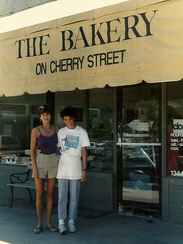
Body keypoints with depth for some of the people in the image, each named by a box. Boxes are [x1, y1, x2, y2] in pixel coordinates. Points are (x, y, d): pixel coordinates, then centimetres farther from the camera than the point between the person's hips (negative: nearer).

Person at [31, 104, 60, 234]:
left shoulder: (56, 129, 0)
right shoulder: (35, 131, -7)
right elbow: (32, 151, -5)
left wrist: (43, 151, -2)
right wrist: (34, 169, -10)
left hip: (53, 162, 2)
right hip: (40, 163, -2)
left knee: (50, 194, 6)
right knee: (40, 195, 1)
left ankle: (49, 222, 17)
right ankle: (40, 224, 12)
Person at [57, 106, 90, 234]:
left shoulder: (82, 132, 1)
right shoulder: (61, 132, 7)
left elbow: (84, 152, 0)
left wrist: (84, 170, -4)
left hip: (76, 167, -1)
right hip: (63, 166, 1)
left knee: (74, 197, 4)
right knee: (62, 196, -2)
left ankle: (72, 221, 14)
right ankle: (61, 222, 2)